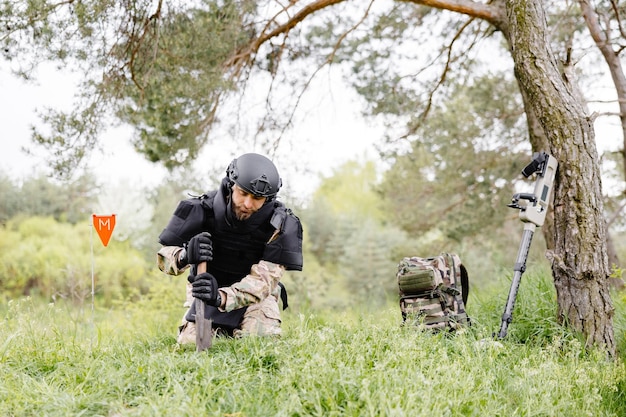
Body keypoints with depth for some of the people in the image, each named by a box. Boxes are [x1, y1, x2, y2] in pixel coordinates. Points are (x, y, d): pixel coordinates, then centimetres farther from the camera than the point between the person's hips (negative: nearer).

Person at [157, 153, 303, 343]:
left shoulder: (281, 224, -21)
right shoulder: (203, 209, -20)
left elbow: (263, 279, -26)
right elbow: (164, 257, -16)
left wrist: (221, 297, -45)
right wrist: (185, 256, -43)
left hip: (256, 295, -1)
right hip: (208, 291, 1)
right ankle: (222, 332, 21)